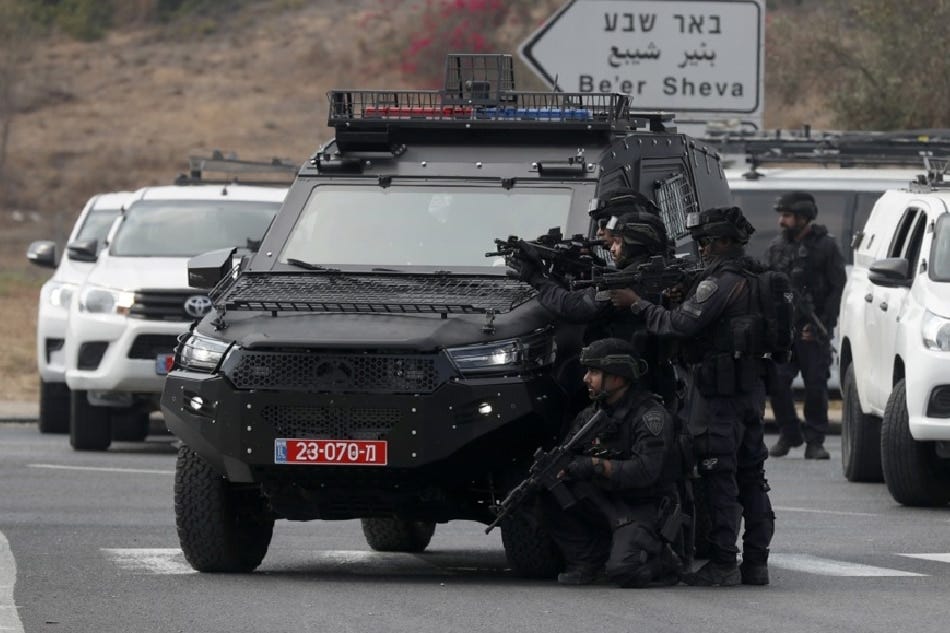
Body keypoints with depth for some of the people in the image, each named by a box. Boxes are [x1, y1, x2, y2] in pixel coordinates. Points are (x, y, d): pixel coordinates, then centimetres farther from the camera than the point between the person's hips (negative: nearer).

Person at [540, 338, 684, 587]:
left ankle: (660, 559, 6)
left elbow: (646, 470, -26)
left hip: (643, 508, -7)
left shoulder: (650, 416, -15)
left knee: (622, 571, -29)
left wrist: (596, 466, -32)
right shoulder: (591, 415, 10)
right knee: (552, 499, -13)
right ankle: (586, 561, -3)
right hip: (605, 505, 7)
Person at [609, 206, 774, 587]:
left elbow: (680, 325, -19)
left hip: (718, 390, -9)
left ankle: (723, 563, -9)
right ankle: (756, 562, 12)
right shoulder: (756, 280, 15)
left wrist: (637, 304, -7)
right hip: (753, 387, 9)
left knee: (718, 477, -7)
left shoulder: (720, 282, -14)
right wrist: (679, 299, 10)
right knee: (751, 476, 11)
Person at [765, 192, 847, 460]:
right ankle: (789, 434, 10)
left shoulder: (825, 247, 0)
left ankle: (815, 441, 7)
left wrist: (820, 325, -9)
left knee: (816, 386, -3)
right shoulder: (777, 247, 12)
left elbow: (837, 288, -2)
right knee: (776, 382, -7)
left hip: (813, 332, -3)